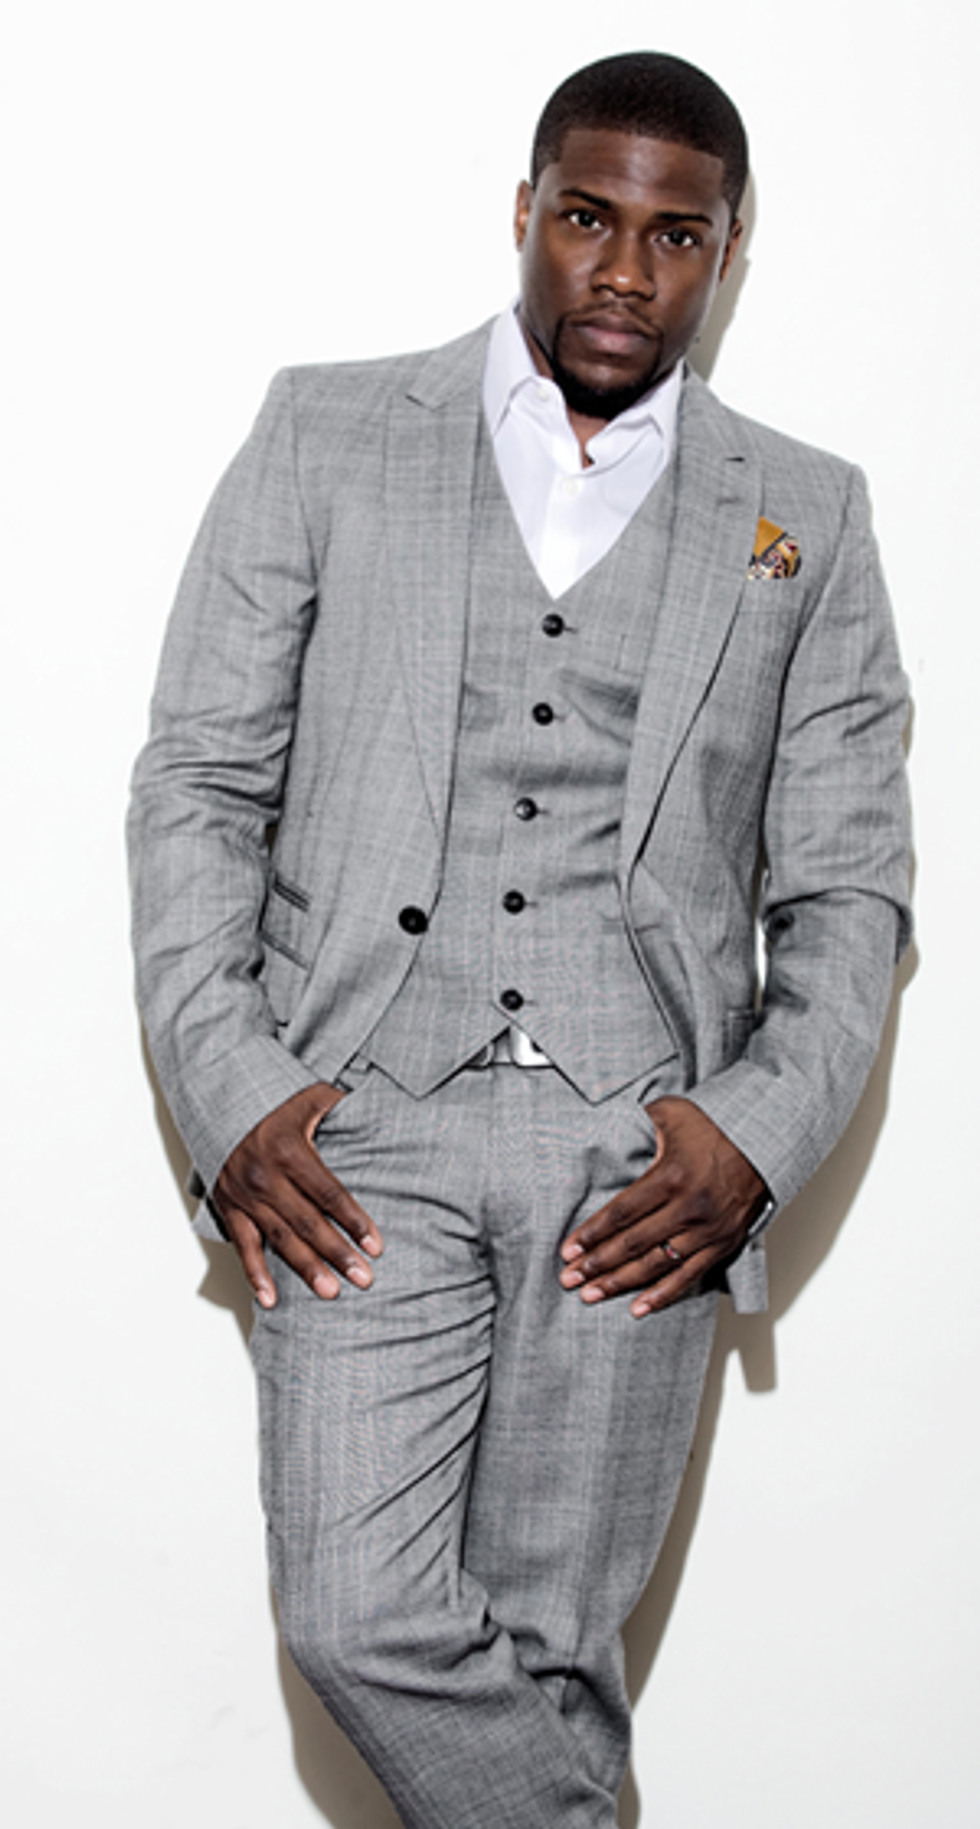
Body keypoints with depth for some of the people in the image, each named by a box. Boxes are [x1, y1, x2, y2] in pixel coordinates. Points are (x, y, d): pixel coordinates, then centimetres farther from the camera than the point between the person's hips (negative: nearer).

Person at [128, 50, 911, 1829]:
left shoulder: (804, 518, 13)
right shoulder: (329, 435, 11)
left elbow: (848, 884, 10)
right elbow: (200, 778, 7)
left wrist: (761, 1132, -6)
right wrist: (222, 1080, -6)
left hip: (643, 1149, 1)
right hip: (362, 1120, 0)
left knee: (551, 1639, 4)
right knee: (363, 1621, -11)